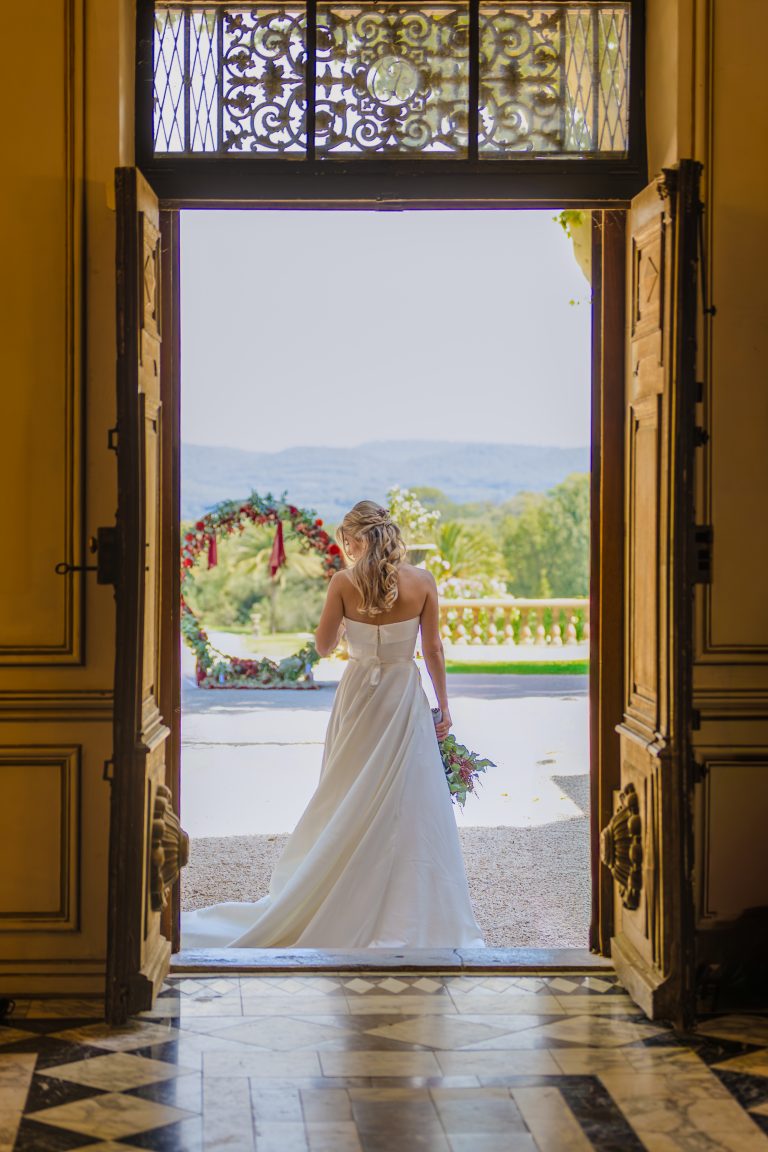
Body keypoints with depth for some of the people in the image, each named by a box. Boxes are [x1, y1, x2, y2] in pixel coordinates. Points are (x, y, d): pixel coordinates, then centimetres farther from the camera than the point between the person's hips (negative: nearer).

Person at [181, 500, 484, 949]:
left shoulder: (344, 582, -9)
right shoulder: (422, 582, -7)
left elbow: (324, 645, -2)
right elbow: (434, 650, -3)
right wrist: (444, 705, 6)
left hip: (358, 697, 1)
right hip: (405, 698, 0)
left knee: (351, 807, 13)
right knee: (410, 808, 5)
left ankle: (350, 910, 20)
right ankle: (408, 916, 8)